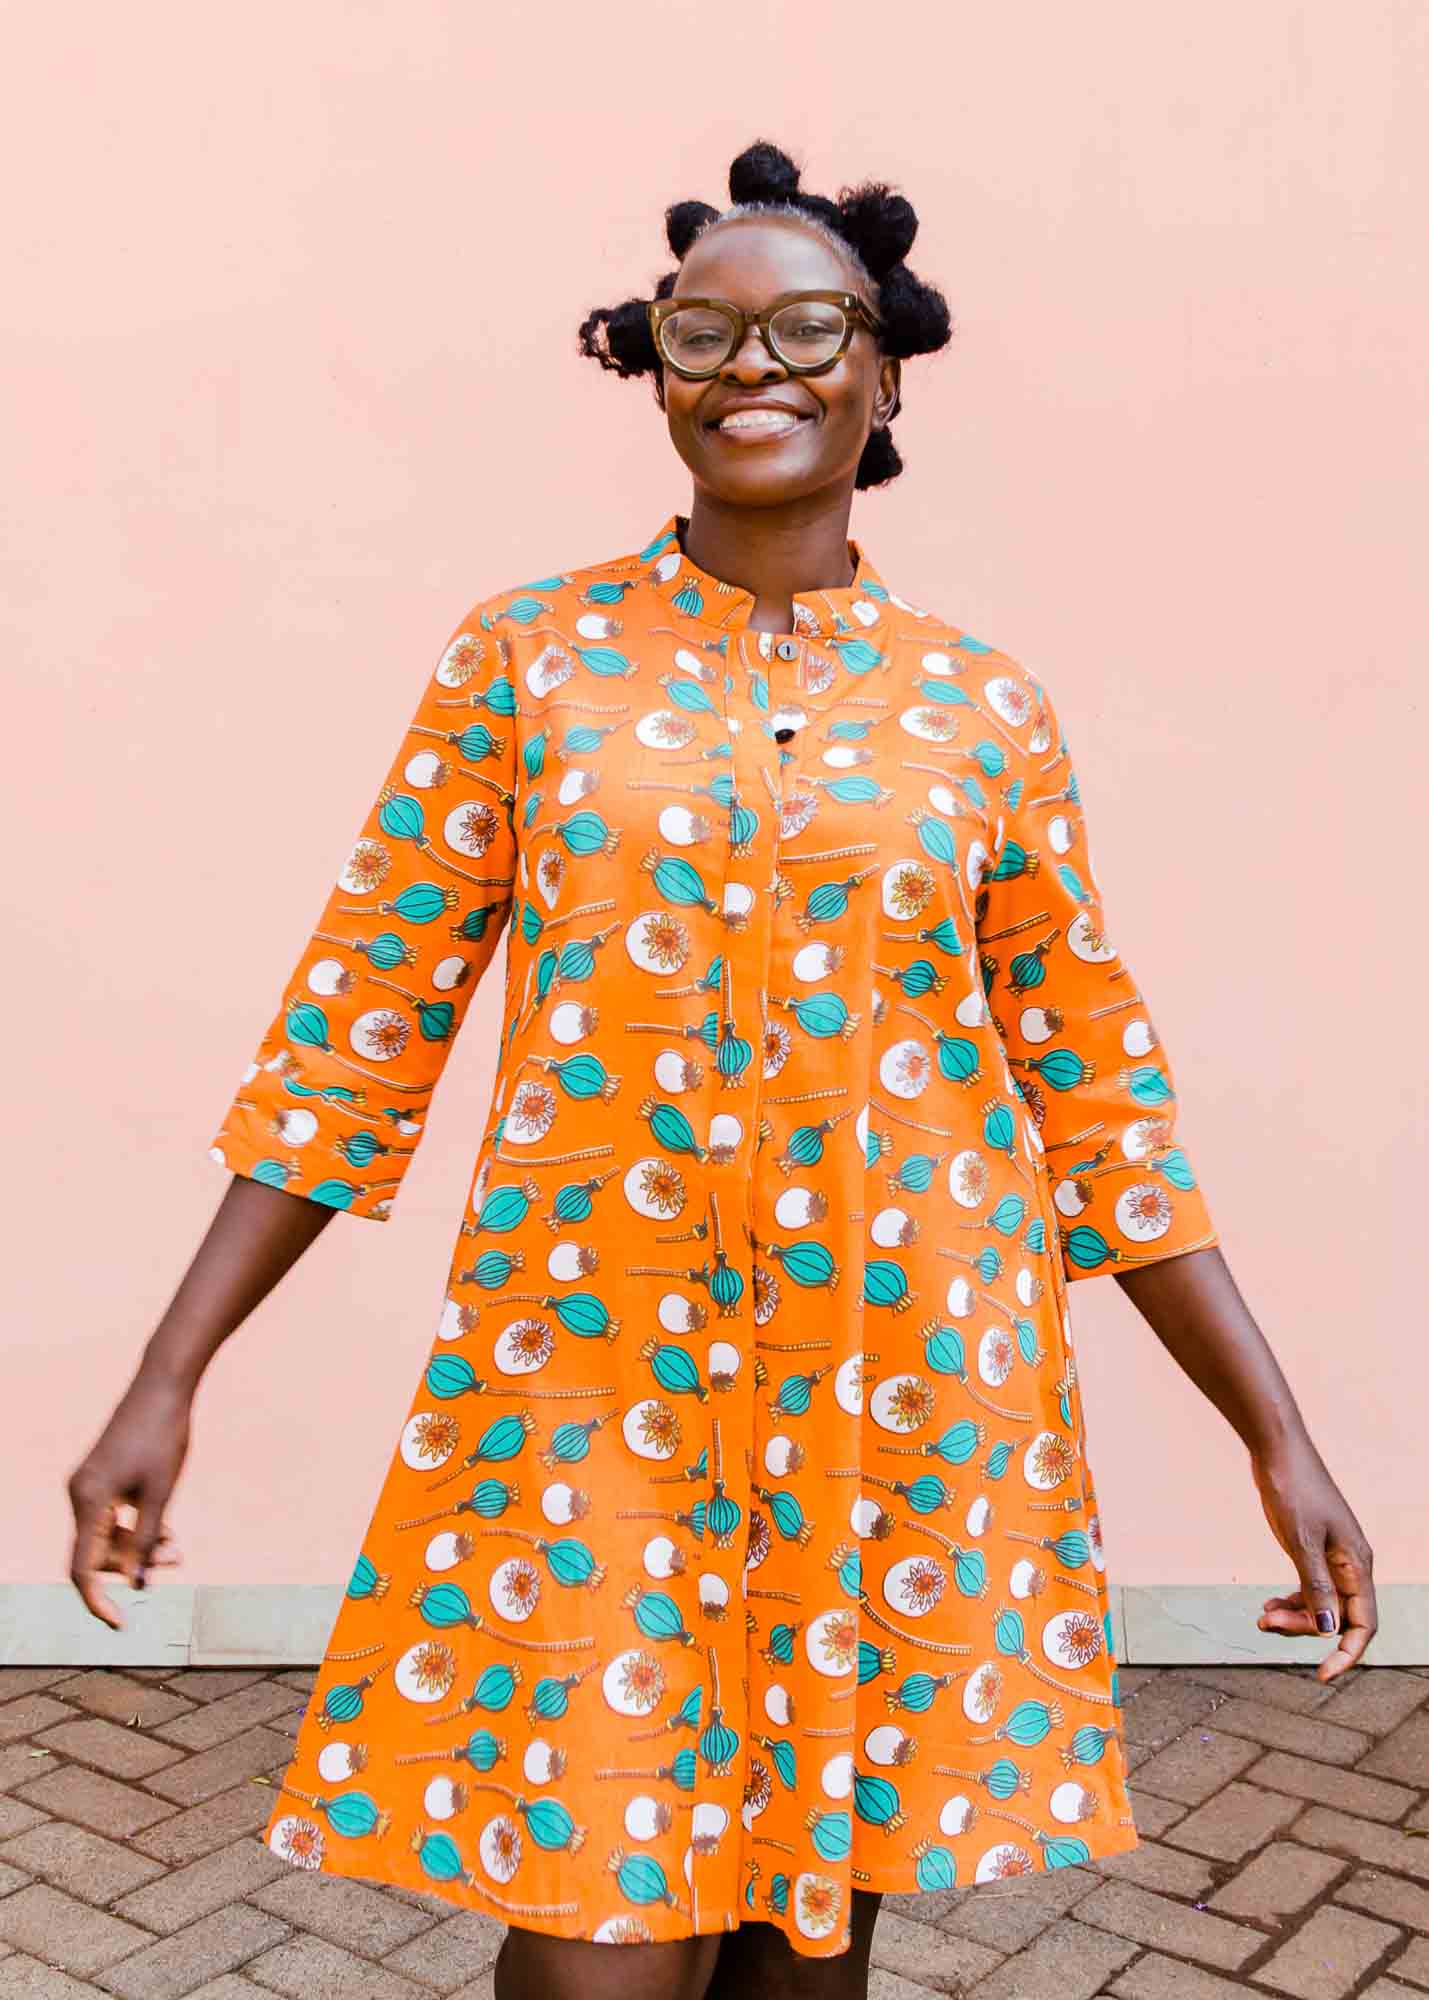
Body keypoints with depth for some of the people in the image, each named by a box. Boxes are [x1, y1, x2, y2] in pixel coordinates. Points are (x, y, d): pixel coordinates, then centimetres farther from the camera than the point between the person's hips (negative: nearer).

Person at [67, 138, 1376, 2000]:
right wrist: (168, 1381, -1)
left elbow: (1102, 1096, 6)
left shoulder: (981, 705, 3)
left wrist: (1279, 1435, 5)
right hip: (592, 1370, -1)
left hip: (909, 1385, 2)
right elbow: (359, 1030, 2)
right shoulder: (528, 657, 1)